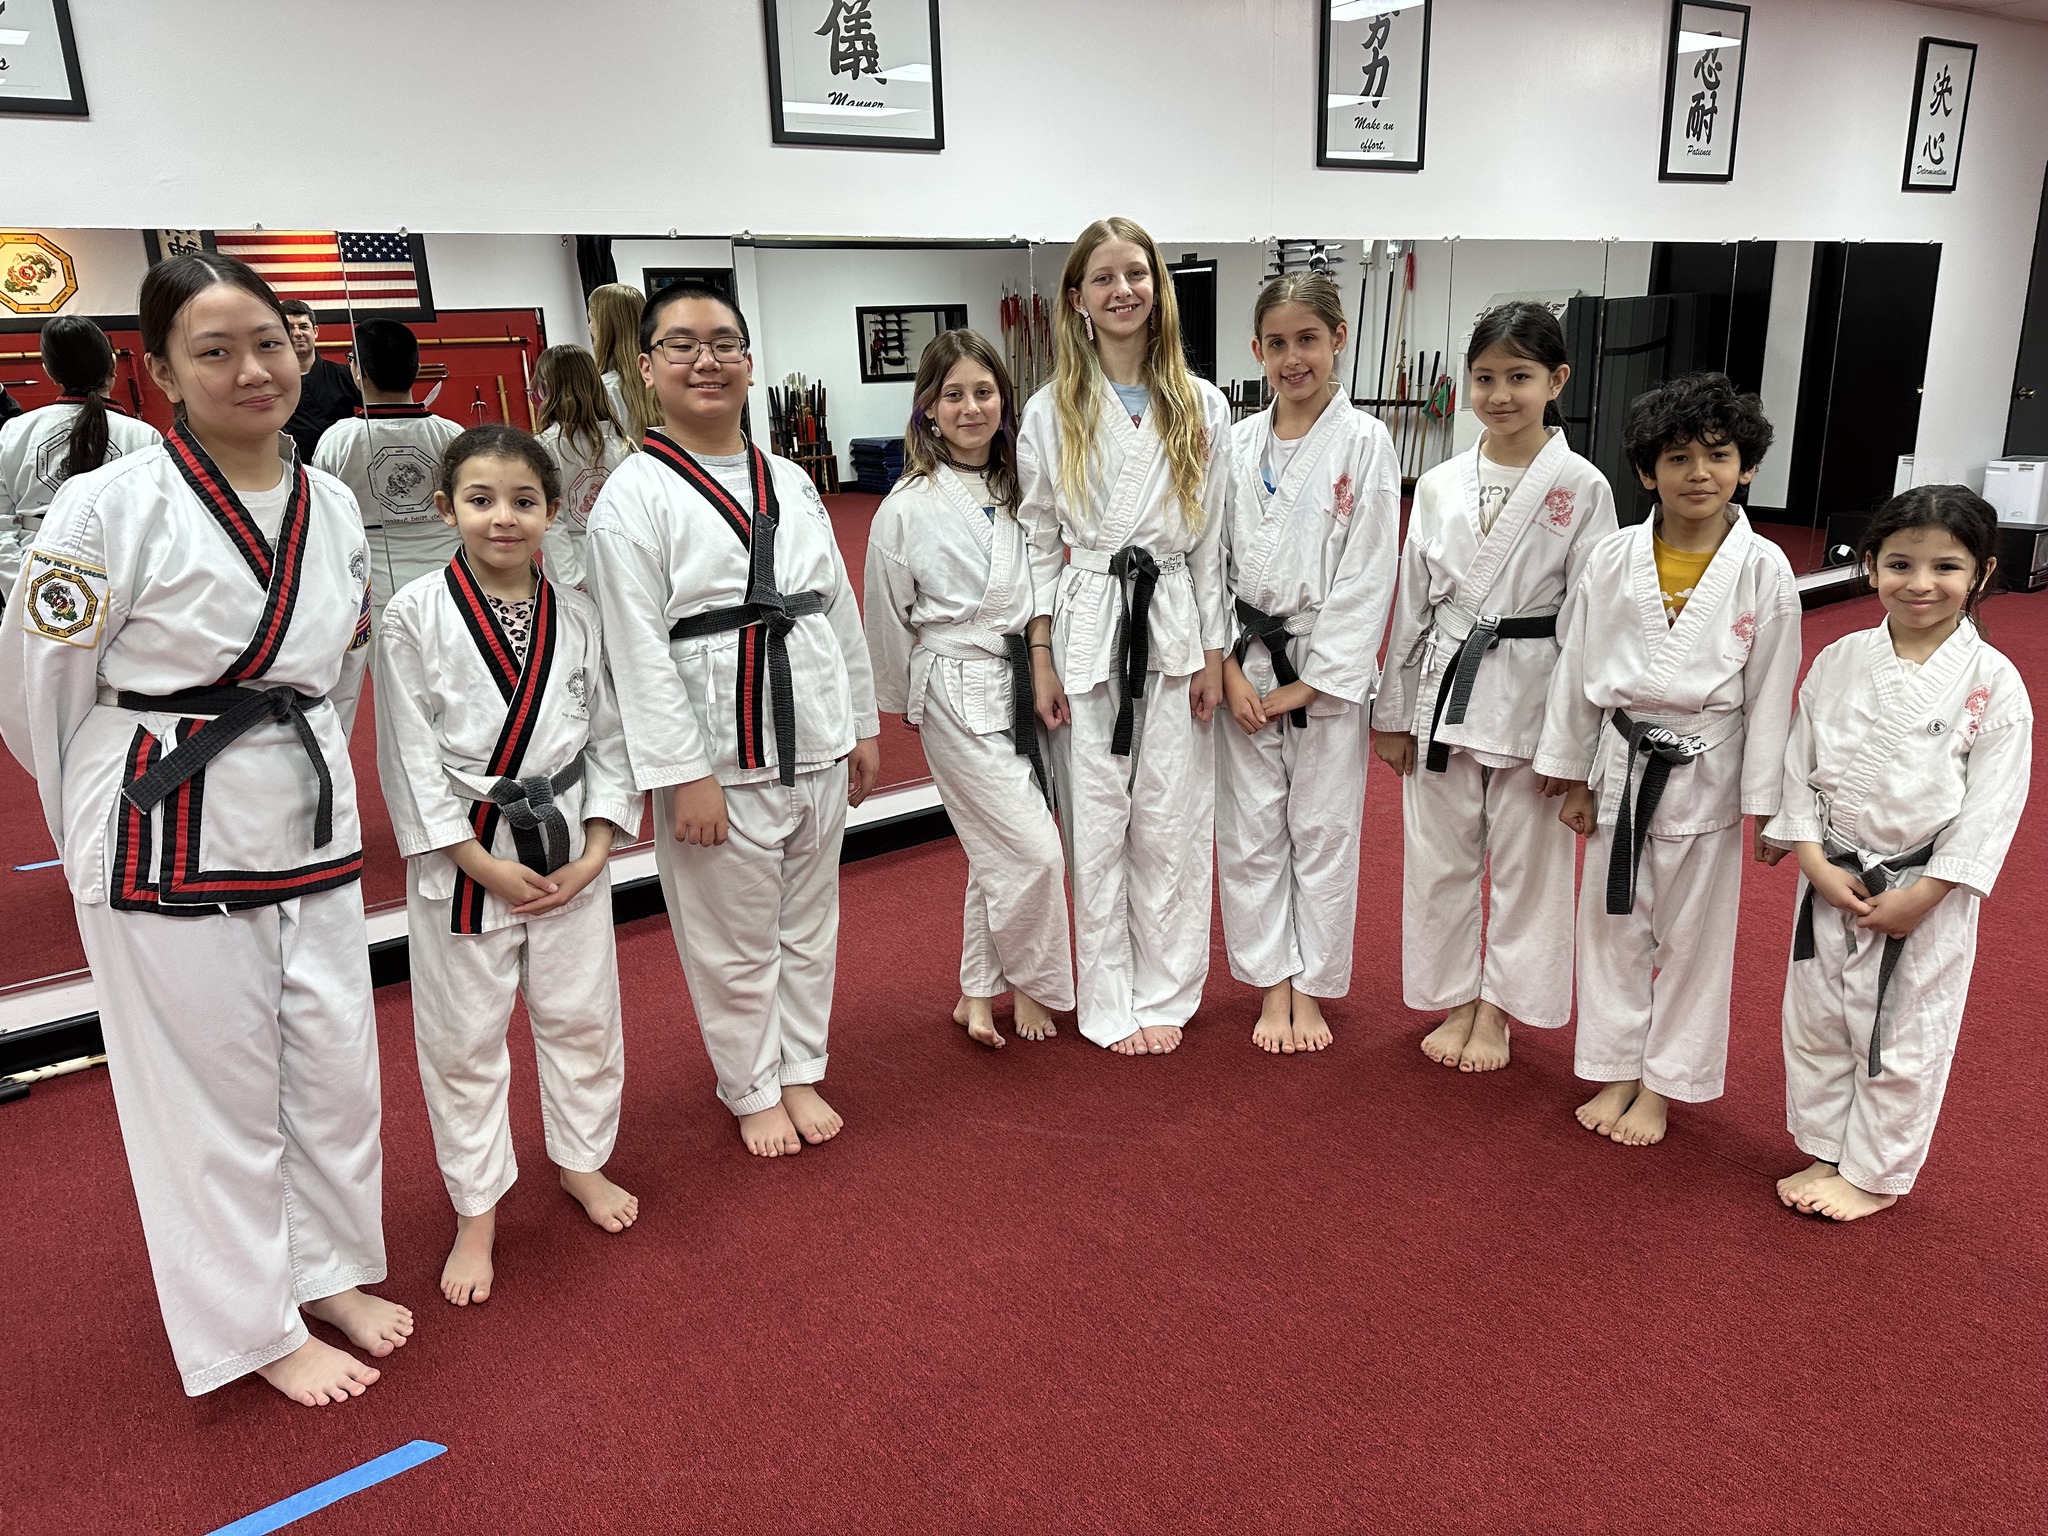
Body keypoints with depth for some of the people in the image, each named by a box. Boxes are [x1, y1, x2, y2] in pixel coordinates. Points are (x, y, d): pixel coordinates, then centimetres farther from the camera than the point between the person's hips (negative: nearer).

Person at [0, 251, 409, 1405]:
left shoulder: (334, 506, 3)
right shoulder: (113, 508, -14)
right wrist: (121, 820, 5)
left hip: (309, 823, 6)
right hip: (170, 841, -5)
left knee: (336, 1060, 15)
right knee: (211, 1083, 7)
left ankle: (328, 1269, 38)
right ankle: (255, 1327, 27)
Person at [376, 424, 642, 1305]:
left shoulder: (574, 614, 0)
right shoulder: (415, 617, -10)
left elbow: (607, 734, 4)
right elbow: (410, 756, -10)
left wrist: (595, 848, -5)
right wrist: (484, 865, -13)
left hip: (569, 851, 3)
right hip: (463, 857, -3)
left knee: (581, 1015, 15)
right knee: (463, 1037, 8)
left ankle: (581, 1159, 39)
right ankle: (477, 1212, 27)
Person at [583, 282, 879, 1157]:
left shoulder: (792, 484, 8)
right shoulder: (632, 498, -9)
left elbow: (840, 610, 13)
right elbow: (638, 650, -14)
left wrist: (861, 725, 12)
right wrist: (685, 775, -17)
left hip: (816, 745, 6)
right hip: (719, 757, -5)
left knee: (809, 922, 17)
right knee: (735, 943, 8)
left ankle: (800, 1070, 36)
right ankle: (752, 1091, 30)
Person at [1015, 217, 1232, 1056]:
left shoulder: (1202, 406, 4)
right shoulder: (1051, 412, 1)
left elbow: (1211, 539, 5)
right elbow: (1038, 542, 2)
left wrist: (1212, 653, 1)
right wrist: (1041, 660, -2)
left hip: (1173, 630, 1)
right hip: (1086, 632, -1)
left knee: (1171, 823, 5)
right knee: (1096, 824, 5)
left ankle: (1164, 995, 22)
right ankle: (1110, 1003, 20)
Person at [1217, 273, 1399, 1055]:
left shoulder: (1364, 442, -6)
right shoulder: (1237, 445, 4)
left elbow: (1367, 574, -9)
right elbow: (1212, 560, 4)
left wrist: (1312, 682, -12)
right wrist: (1228, 669, -6)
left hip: (1329, 671, -3)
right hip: (1243, 667, 3)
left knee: (1323, 832, 7)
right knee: (1249, 831, 8)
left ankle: (1311, 989, 24)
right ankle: (1272, 986, 24)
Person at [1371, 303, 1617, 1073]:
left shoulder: (1581, 487, -6)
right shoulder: (1439, 485, 2)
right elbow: (1411, 602, 7)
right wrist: (1391, 712, 7)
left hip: (1532, 698, -3)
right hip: (1443, 691, 3)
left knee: (1525, 863, 9)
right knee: (1439, 858, 11)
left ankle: (1499, 1010, 27)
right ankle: (1456, 1000, 29)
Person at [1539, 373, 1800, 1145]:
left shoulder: (1764, 570, -8)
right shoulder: (1612, 560, -5)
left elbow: (1771, 693, -5)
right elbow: (1576, 669, 2)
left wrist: (1764, 803, -4)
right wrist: (1574, 777, 4)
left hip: (1707, 775, -2)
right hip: (1622, 767, 2)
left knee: (1692, 935, 10)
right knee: (1612, 923, 12)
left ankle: (1662, 1084, 27)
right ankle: (1616, 1072, 30)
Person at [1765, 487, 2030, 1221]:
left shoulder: (1993, 683, -11)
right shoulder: (1838, 662, -3)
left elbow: (1992, 804, -10)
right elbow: (1799, 765, 2)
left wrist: (1920, 896, -14)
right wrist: (1815, 862, -8)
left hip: (1926, 893, -3)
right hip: (1832, 881, 3)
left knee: (1903, 1041, 9)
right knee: (1816, 1022, 15)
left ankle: (1874, 1174, 29)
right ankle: (1824, 1153, 35)